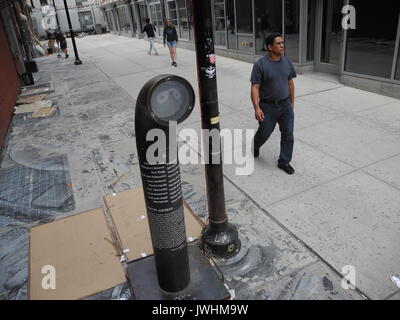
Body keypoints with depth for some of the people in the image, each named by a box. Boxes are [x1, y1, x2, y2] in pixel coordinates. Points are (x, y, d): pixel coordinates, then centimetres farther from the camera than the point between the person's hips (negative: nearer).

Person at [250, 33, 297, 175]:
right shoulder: (260, 64, -14)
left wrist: (292, 102, 14)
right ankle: (255, 146, 46)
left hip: (285, 105, 4)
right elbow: (255, 87, -16)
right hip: (268, 107, -4)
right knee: (264, 133, 12)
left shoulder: (287, 62, 2)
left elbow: (290, 83, 11)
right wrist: (257, 108, -24)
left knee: (288, 134, 2)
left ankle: (284, 162, 17)